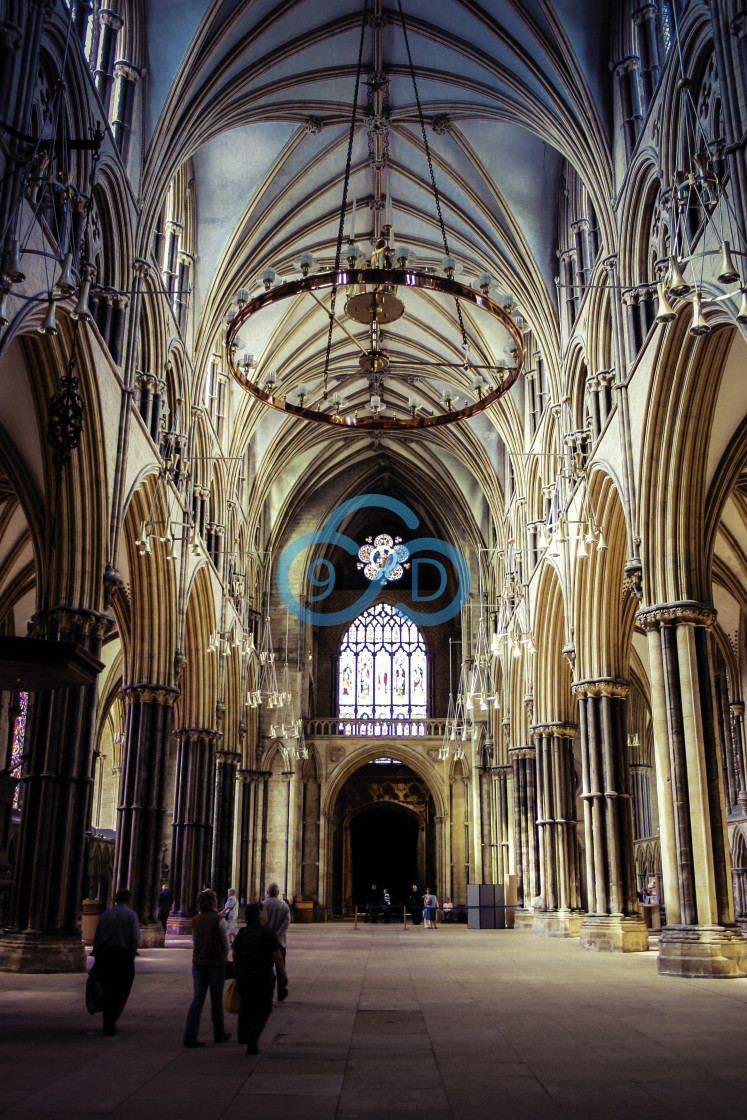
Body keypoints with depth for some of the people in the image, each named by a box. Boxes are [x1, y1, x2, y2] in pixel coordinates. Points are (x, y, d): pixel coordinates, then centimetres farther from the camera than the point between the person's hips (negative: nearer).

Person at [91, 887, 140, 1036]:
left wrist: (97, 957, 11)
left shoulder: (106, 914, 8)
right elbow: (135, 938, -7)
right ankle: (111, 1022, 2)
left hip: (105, 953, 3)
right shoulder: (131, 915, 0)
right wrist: (132, 956, -1)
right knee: (122, 990, 9)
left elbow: (97, 937, 6)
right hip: (123, 954, -3)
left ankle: (108, 1025, 11)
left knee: (108, 991, 10)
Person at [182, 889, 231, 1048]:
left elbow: (195, 941, 10)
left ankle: (189, 1035, -6)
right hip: (216, 963, -4)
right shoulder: (218, 920, -13)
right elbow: (225, 943, -5)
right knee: (216, 999, 10)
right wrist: (224, 957, 14)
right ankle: (219, 1034, 22)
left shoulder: (195, 920, 2)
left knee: (198, 998, 5)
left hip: (198, 962, 4)